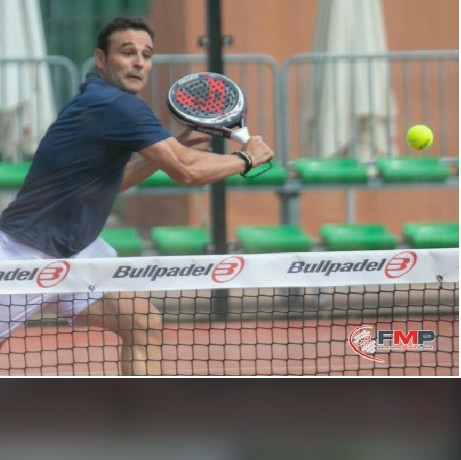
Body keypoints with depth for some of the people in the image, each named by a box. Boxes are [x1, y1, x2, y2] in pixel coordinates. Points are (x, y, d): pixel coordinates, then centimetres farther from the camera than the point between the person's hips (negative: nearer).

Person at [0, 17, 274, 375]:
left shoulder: (102, 103, 7)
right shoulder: (118, 106, -22)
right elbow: (188, 172, -26)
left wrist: (171, 151, 10)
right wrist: (247, 158, -9)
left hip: (77, 250, 10)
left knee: (144, 326, 1)